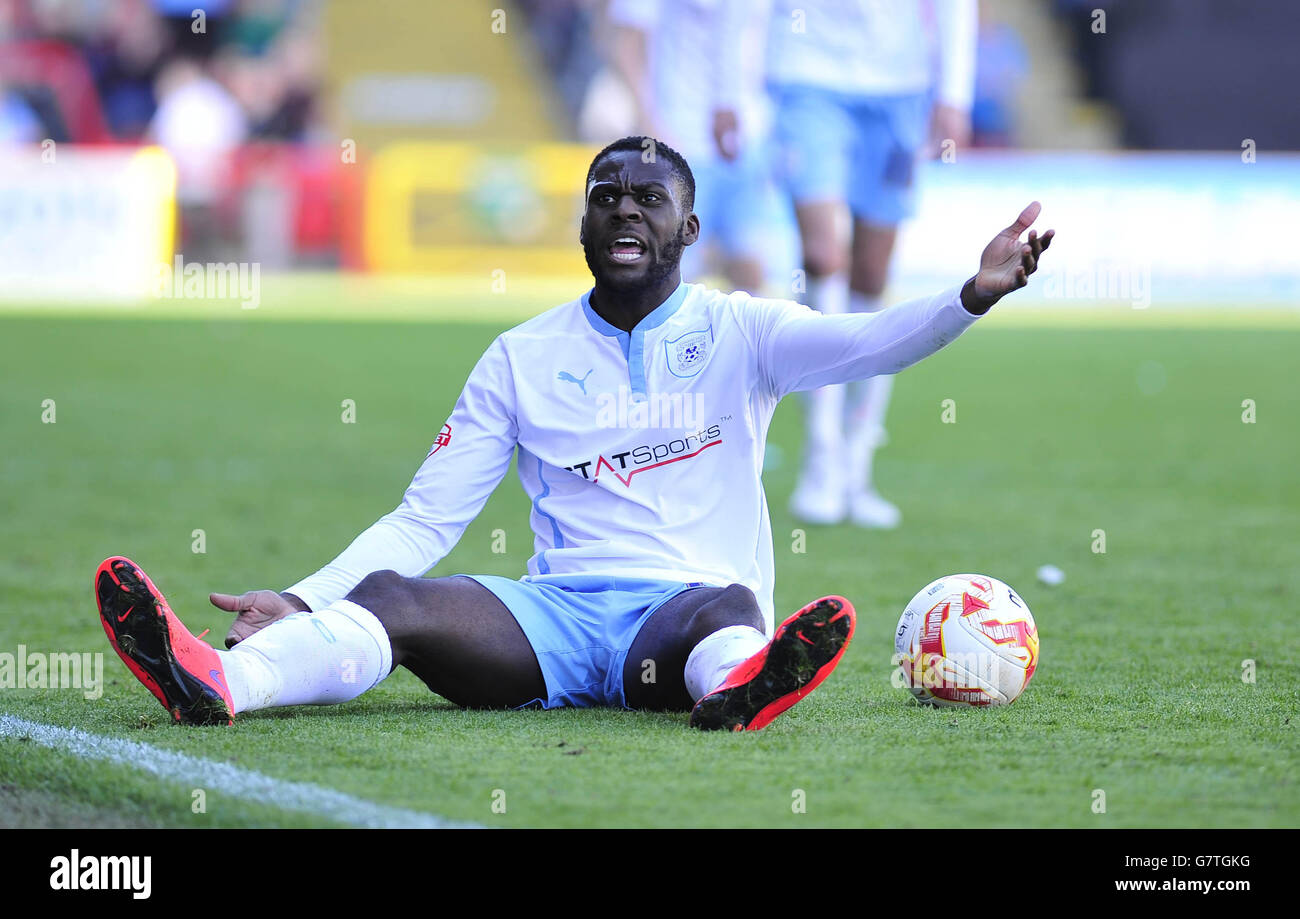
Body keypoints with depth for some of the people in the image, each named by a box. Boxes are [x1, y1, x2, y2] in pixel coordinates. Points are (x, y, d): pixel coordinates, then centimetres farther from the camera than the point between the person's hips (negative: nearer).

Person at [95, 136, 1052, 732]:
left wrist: (972, 297, -27)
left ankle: (735, 686, -77)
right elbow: (426, 519, 13)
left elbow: (863, 341, -7)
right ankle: (216, 682, -55)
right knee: (387, 596, -26)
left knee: (729, 611, -39)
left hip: (691, 604, -2)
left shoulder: (739, 332, 11)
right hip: (554, 615, 2)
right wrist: (304, 599, -1)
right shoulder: (523, 358, 16)